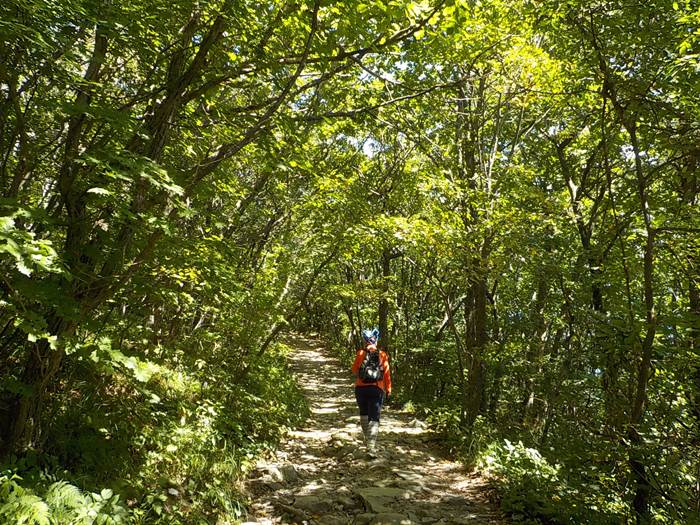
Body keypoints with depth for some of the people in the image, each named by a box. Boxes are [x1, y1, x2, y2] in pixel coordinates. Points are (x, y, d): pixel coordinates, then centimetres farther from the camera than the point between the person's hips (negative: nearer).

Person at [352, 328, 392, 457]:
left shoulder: (361, 353, -2)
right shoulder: (382, 354, -1)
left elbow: (354, 371, 2)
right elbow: (387, 373, -1)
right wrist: (388, 389, 6)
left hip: (361, 388, 1)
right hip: (377, 389, -1)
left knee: (364, 414, 22)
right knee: (374, 418, -2)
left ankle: (367, 438, 34)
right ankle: (371, 447, -14)